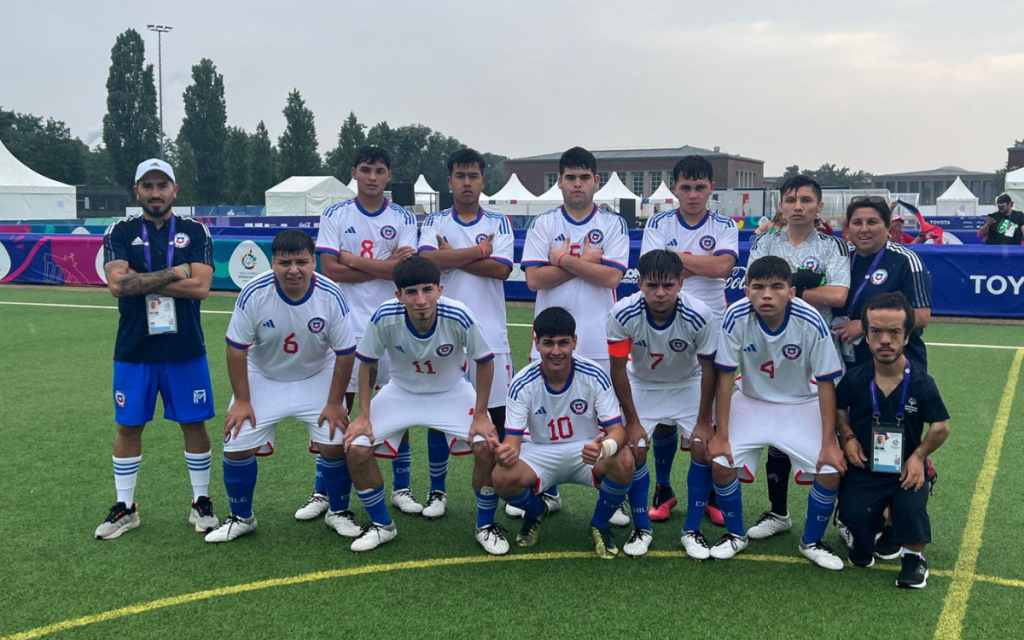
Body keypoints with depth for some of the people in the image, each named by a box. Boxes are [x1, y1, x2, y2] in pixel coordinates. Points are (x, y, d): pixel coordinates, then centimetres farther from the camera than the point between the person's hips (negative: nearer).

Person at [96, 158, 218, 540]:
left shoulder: (195, 233, 2)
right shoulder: (120, 233, 3)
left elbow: (201, 287, -13)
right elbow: (117, 284, -14)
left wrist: (141, 280, -13)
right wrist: (173, 273, -14)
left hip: (185, 349, 0)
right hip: (133, 350, 1)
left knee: (194, 423, 6)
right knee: (128, 426, 8)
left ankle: (201, 502, 21)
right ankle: (124, 508, 22)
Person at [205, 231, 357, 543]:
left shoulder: (331, 296, -24)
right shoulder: (254, 294, -25)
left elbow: (345, 352, -13)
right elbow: (236, 348, -13)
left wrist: (335, 403, -12)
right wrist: (241, 400, -12)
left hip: (317, 378, 0)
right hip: (263, 378, 0)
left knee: (335, 443, -10)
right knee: (237, 447, -4)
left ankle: (338, 512, 16)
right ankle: (241, 517, 20)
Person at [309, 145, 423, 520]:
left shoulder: (403, 219, 4)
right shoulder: (334, 216, 3)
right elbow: (330, 269, -7)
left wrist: (354, 260, -10)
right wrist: (384, 267, -9)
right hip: (346, 324, 0)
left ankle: (402, 487, 19)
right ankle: (323, 492, 12)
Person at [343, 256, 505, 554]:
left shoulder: (459, 316, -31)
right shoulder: (384, 318, -28)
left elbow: (485, 362, -14)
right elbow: (367, 364, -9)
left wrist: (480, 416, -14)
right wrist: (363, 416, -10)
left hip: (453, 393, -1)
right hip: (400, 392, 1)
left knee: (487, 447, -23)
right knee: (356, 448, -15)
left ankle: (486, 525, 5)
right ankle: (381, 524, 10)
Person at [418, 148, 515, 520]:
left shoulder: (498, 224, 8)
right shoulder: (435, 222, 8)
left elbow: (501, 269, -9)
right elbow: (427, 259, -14)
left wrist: (453, 257, -7)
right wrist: (478, 251, -9)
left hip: (490, 332, 0)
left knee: (498, 413, 3)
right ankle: (437, 491, 19)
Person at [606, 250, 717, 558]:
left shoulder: (699, 315, -31)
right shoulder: (623, 314, -30)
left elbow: (709, 369, -16)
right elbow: (618, 368, -17)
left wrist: (704, 421, -11)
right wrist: (632, 421, -13)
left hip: (688, 385, 0)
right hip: (641, 385, 0)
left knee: (703, 449, -13)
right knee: (634, 450, -13)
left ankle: (692, 530, 7)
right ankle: (641, 529, 9)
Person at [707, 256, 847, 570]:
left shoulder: (811, 321, -25)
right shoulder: (736, 317, -23)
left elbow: (826, 383, -15)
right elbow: (725, 377, -14)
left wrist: (829, 442, -16)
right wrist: (721, 435, -14)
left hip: (801, 405, 0)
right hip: (751, 402, 1)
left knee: (831, 471, -16)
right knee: (721, 464, -16)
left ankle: (812, 542, 12)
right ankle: (735, 535, 13)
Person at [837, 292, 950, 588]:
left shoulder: (921, 383, -11)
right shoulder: (854, 380, -8)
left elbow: (941, 427, 0)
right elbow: (837, 409, 12)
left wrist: (918, 456, -10)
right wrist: (848, 437, -4)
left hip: (906, 470, -1)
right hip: (863, 469, 1)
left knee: (910, 506, -29)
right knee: (853, 514, -18)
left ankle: (914, 556, 2)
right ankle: (865, 537, 21)